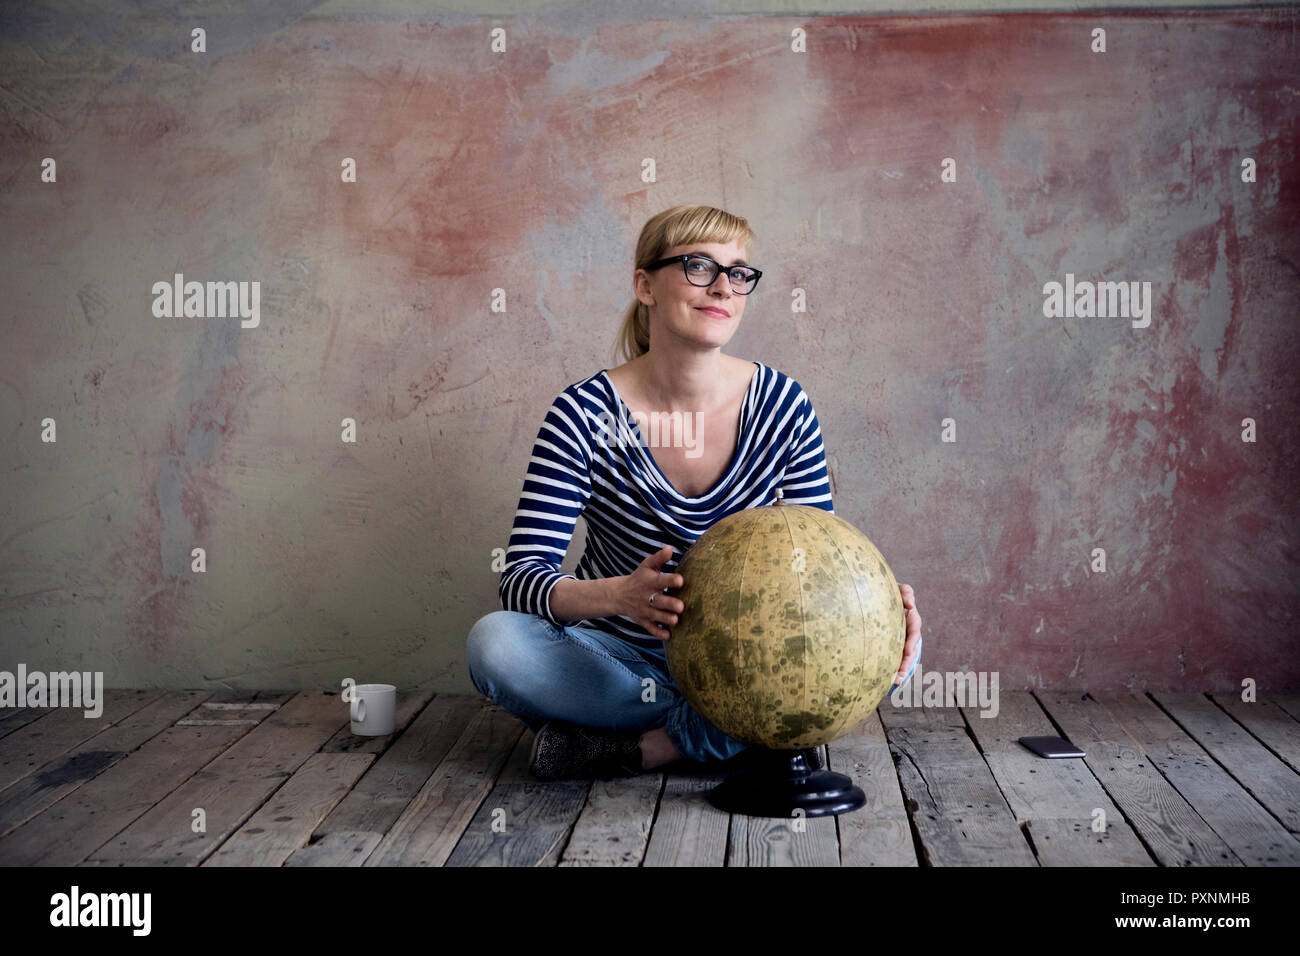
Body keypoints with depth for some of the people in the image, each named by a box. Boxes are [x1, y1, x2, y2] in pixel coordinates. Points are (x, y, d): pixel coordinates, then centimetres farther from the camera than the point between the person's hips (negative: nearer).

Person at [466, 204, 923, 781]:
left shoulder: (783, 407, -6)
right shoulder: (585, 415, -13)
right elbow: (521, 577, -18)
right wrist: (617, 595, -40)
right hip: (619, 656, -1)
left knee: (890, 645, -23)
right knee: (494, 642, -30)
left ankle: (640, 745, -23)